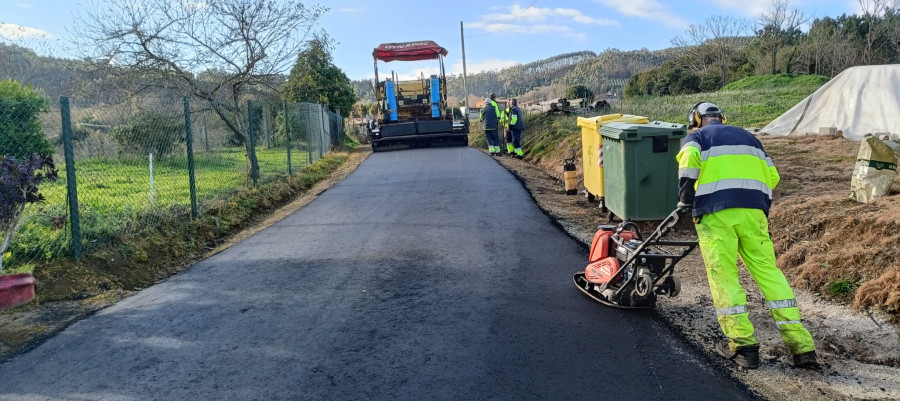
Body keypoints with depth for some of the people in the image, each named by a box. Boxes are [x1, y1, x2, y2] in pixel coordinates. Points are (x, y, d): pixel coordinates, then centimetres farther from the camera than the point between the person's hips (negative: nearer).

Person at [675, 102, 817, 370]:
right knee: (768, 271, 6)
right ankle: (800, 344, 2)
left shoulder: (696, 137, 15)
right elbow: (771, 176, 21)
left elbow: (689, 160, -9)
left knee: (723, 275, 0)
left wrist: (685, 199, -2)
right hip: (753, 211, 5)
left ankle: (742, 344, -2)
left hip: (715, 212, -4)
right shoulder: (747, 137, 29)